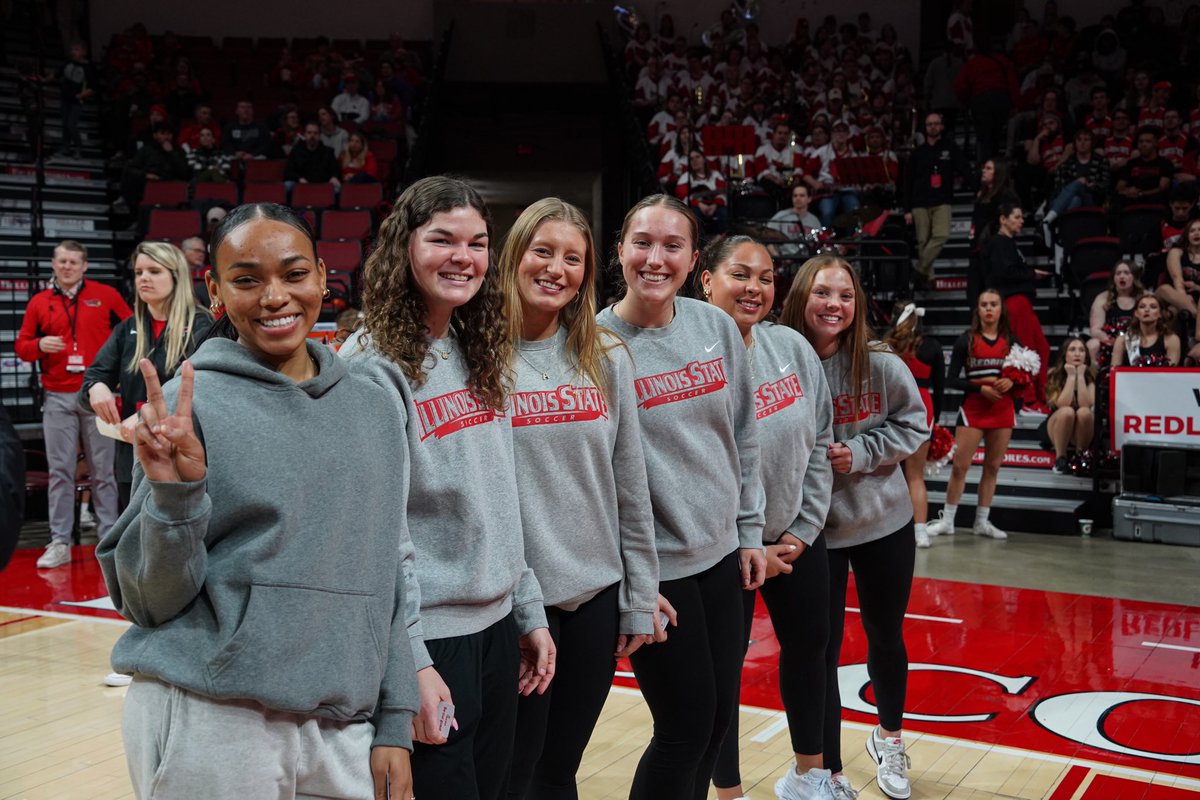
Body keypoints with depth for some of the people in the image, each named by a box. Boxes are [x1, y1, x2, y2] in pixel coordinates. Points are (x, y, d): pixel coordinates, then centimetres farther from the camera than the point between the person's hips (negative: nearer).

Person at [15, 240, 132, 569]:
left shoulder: (105, 295, 4)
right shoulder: (39, 302, 8)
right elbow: (21, 346, 10)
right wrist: (39, 345, -11)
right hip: (57, 398, 2)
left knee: (103, 470, 3)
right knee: (60, 471, 1)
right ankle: (60, 543, 5)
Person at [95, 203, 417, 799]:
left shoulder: (374, 408, 5)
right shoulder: (186, 404, -7)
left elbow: (390, 573, 9)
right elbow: (146, 600, -5)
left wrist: (394, 724, 7)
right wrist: (174, 492, -21)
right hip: (206, 728, -3)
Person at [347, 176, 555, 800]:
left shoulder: (479, 355, 9)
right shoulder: (374, 365, -14)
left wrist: (529, 612, 13)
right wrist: (410, 664, -19)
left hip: (496, 627, 7)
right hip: (428, 634, -7)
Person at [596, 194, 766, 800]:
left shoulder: (717, 326, 2)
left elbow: (744, 437, 10)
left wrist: (749, 531, 10)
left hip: (720, 554, 6)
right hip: (654, 566, -5)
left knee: (720, 715, 15)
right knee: (687, 726, 2)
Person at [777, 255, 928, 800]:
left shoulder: (881, 365, -10)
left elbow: (913, 425, -1)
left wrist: (859, 452, -14)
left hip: (885, 523, 2)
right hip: (812, 530, -2)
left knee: (886, 637, 19)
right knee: (822, 650, 5)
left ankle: (889, 740, 46)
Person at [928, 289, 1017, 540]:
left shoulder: (1010, 341, 7)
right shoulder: (967, 340, 0)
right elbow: (951, 379, -4)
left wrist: (1011, 382, -10)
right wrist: (981, 388, -15)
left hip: (1003, 409, 3)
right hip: (973, 408, -3)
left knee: (993, 466, 7)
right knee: (960, 465, -5)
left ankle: (982, 522, 16)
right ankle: (947, 520, 3)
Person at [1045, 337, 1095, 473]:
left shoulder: (1091, 376, -6)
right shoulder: (1054, 376, -8)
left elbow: (1086, 405, -22)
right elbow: (1062, 405, -23)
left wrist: (1080, 376, -20)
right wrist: (1071, 376, -20)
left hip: (1082, 432, 1)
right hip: (1057, 429, -1)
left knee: (1084, 412, -32)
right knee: (1067, 411, -33)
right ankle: (1060, 458, -19)